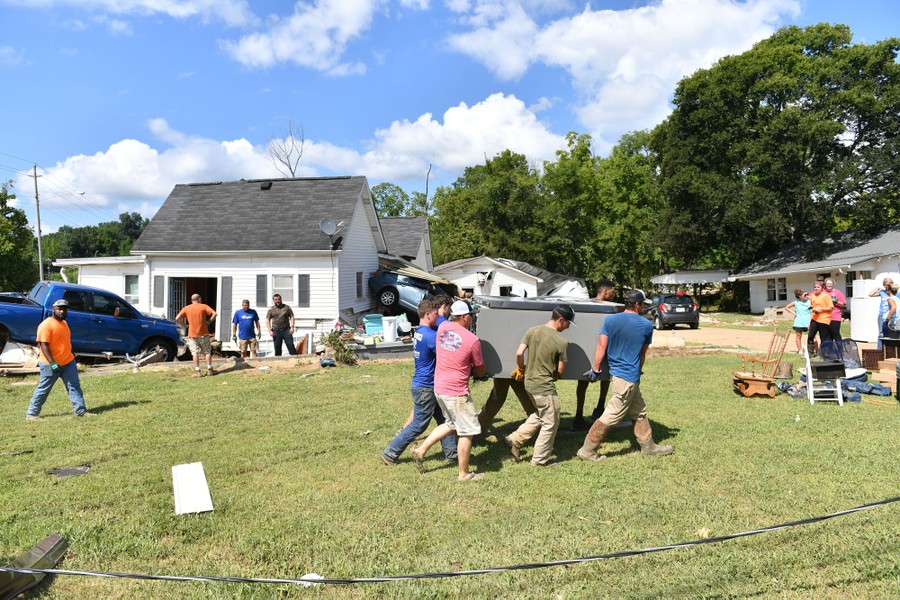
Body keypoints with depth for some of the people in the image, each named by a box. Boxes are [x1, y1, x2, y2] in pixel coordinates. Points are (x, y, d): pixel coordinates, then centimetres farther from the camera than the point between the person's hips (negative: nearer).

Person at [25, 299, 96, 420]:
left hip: (68, 361, 8)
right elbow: (43, 344, -21)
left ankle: (81, 411, 3)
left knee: (74, 386, 2)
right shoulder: (46, 325, -16)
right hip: (50, 364, -8)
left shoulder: (64, 323, 12)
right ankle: (31, 414, 15)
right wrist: (52, 363, -26)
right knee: (43, 389, 3)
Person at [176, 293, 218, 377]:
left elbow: (177, 318, -6)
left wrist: (185, 325, 4)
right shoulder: (203, 306, -2)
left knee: (195, 353, 4)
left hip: (192, 334, 1)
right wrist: (209, 321, -2)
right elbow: (214, 313, -13)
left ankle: (197, 372, 1)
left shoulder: (186, 308, 2)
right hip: (203, 333, -1)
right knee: (208, 352, 11)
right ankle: (209, 370, 12)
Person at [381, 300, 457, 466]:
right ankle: (390, 454, 10)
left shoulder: (420, 332, 8)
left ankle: (452, 454, 23)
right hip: (426, 388, -10)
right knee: (418, 425, 1)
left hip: (428, 386, 10)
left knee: (444, 420, 15)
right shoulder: (431, 335, -22)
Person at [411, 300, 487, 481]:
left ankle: (421, 451, 25)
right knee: (467, 431, 6)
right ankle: (464, 474, 16)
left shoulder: (442, 328, -2)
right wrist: (482, 375, 21)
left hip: (439, 387, 8)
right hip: (457, 392, -7)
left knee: (451, 424, 26)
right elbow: (480, 370, 0)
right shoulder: (472, 340, -16)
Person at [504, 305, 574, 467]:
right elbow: (560, 371, -8)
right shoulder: (562, 342, -16)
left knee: (539, 416, 28)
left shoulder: (533, 331, -3)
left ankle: (515, 439, 23)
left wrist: (521, 369, 13)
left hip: (530, 383, 7)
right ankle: (540, 460, 19)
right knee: (550, 424, 10)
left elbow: (519, 353, -5)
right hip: (545, 387, -7)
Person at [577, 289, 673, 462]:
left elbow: (601, 347, -4)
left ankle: (649, 446, 33)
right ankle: (587, 451, 3)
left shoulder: (610, 320, -1)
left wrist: (595, 368, 4)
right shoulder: (647, 326, -7)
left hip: (616, 372, 6)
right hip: (629, 378, -6)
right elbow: (643, 354, 6)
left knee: (639, 413, 21)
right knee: (611, 416, -1)